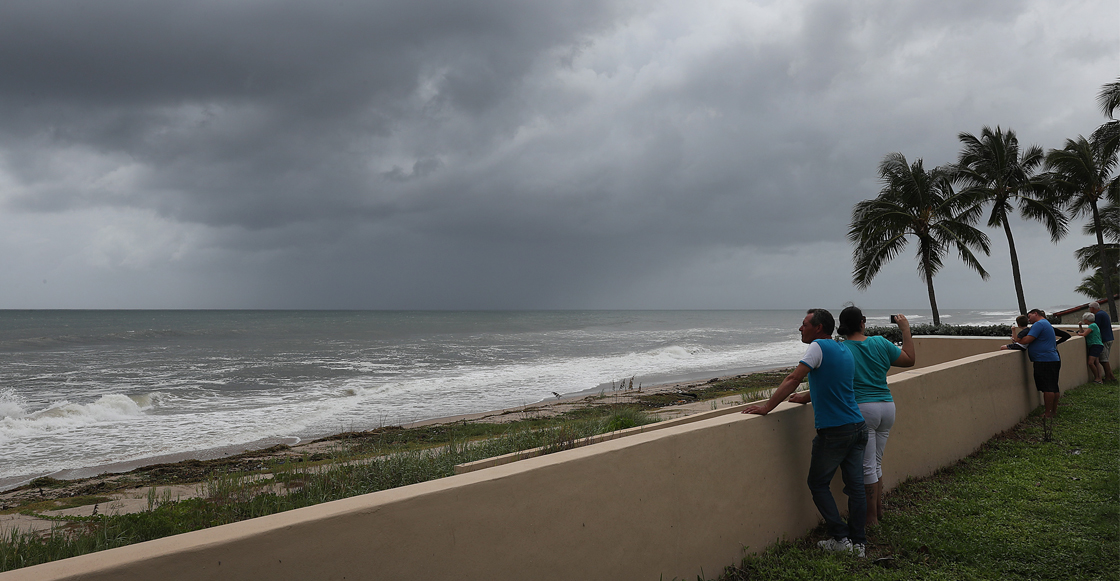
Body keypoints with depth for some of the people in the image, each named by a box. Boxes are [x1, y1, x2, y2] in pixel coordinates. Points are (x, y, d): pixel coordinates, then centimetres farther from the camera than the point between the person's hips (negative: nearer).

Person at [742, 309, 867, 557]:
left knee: (818, 484, 6)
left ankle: (840, 538, 6)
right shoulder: (845, 351, 15)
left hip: (833, 431, -8)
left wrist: (766, 407, -15)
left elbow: (793, 380, -16)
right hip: (857, 427, 8)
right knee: (855, 486, 9)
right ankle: (858, 542, 13)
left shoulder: (819, 347, -10)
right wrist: (807, 398, 33)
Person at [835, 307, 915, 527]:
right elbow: (909, 360, 13)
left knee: (867, 466, 3)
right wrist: (906, 330, 21)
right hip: (886, 408, 5)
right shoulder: (880, 343, 3)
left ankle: (871, 517, 9)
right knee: (876, 463, 18)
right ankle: (879, 509, 27)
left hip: (862, 409, -5)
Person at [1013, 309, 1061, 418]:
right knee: (1054, 387, 13)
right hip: (1054, 360, 11)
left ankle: (1048, 413, -4)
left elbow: (1027, 340, -19)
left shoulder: (1039, 324, -10)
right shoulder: (1047, 324, 24)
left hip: (1045, 361, -11)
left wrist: (1017, 340, -1)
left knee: (1047, 388, -7)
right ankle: (1054, 410, 19)